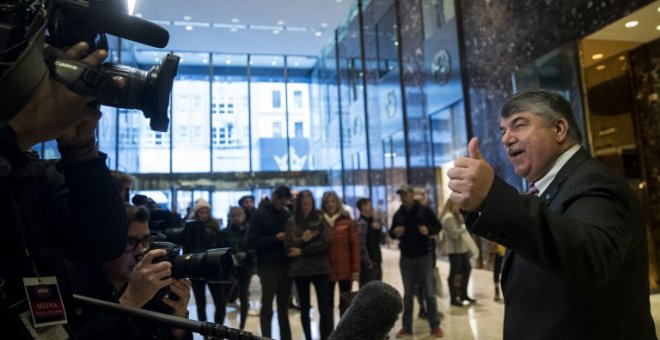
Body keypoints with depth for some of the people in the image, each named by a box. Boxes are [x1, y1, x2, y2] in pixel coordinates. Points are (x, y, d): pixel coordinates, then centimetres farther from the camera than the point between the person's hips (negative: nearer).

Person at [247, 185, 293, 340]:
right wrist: (275, 238, -17)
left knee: (284, 307, 13)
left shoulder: (287, 214, 9)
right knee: (267, 307, 2)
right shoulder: (260, 214, -4)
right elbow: (252, 241, -10)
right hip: (268, 266, -4)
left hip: (286, 265, 5)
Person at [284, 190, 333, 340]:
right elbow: (288, 248, -1)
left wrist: (302, 251, -12)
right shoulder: (291, 222, 2)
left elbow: (324, 243, -8)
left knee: (324, 308, -1)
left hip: (320, 268, -1)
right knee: (304, 308, 12)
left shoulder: (319, 219, 1)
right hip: (300, 270, 1)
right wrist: (302, 240, -17)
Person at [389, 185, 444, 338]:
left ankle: (435, 325, 17)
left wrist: (428, 230, -19)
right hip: (405, 258, 3)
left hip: (424, 257, -2)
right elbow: (391, 233, 11)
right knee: (408, 294, 10)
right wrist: (395, 232, -12)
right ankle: (406, 326, 19)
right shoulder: (398, 214, 4)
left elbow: (438, 226, 1)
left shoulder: (424, 210, -4)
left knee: (429, 292, 5)